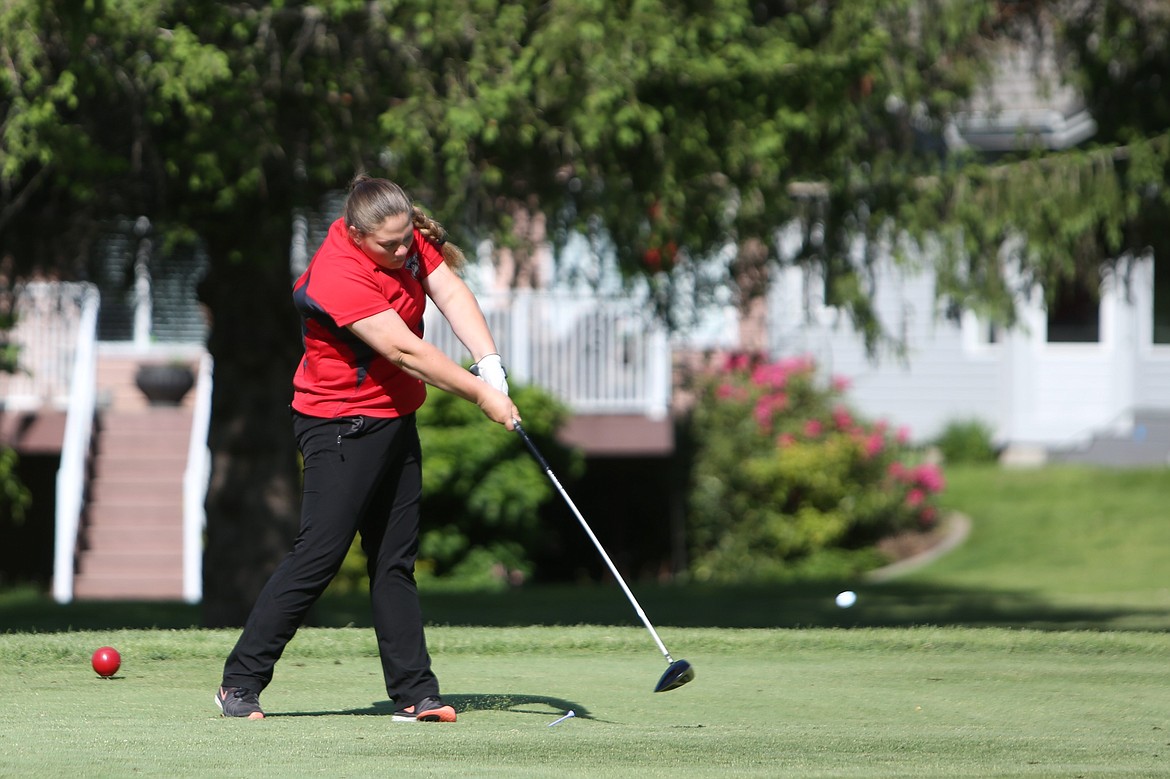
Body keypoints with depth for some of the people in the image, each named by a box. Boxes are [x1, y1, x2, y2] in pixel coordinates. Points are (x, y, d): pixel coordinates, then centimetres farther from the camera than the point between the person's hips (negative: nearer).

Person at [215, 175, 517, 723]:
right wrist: (480, 395, -23)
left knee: (395, 562, 8)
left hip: (394, 420, 8)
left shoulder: (408, 238, -1)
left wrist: (490, 363, -23)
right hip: (342, 425, -8)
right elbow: (405, 351, -27)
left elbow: (451, 292, -7)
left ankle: (414, 693, 8)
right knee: (318, 555, -12)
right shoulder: (338, 278, -27)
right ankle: (240, 683, -6)